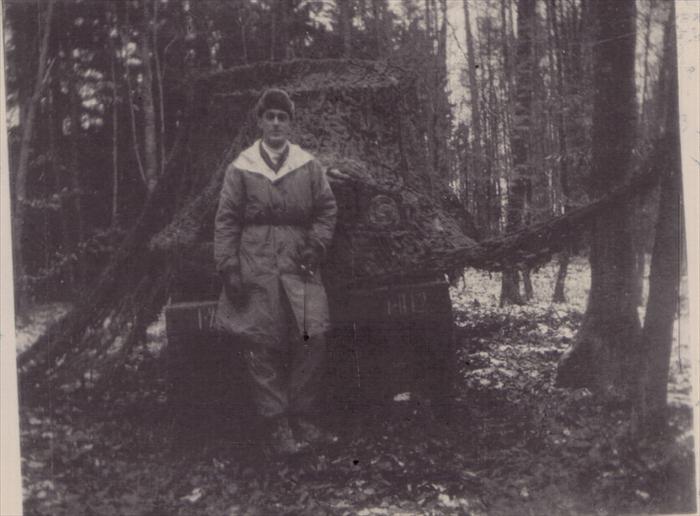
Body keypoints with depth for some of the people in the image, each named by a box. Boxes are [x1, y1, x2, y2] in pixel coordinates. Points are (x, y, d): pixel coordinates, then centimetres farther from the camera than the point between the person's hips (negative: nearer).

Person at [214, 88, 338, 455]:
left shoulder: (309, 166, 9)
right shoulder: (240, 169, 4)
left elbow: (326, 210, 14)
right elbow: (226, 221, 3)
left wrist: (317, 245, -2)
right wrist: (228, 267, -4)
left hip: (299, 266, 2)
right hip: (256, 270, -1)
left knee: (312, 340, -5)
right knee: (262, 348, -1)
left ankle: (304, 420, 10)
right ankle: (277, 426, 8)